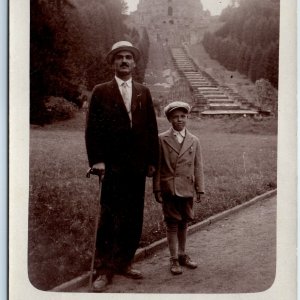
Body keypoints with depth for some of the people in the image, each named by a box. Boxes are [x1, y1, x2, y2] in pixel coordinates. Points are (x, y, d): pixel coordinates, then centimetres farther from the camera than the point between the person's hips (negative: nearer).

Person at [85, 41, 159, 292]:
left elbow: (151, 128, 11)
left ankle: (124, 263, 20)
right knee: (110, 218, -6)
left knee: (134, 219, 7)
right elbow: (92, 128, 0)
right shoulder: (101, 92, 5)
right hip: (113, 165, -3)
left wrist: (152, 161, 5)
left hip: (138, 165, 4)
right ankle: (105, 270, 2)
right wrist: (97, 160, -9)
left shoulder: (144, 92, 13)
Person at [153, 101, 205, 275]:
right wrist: (157, 189, -5)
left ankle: (182, 255, 28)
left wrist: (200, 189, 2)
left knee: (184, 223, 13)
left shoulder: (194, 141, 8)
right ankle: (174, 259, 11)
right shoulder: (162, 139, 0)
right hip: (169, 189, -3)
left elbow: (198, 167, 7)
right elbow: (157, 167, -1)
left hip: (187, 189, 3)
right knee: (172, 224, 2)